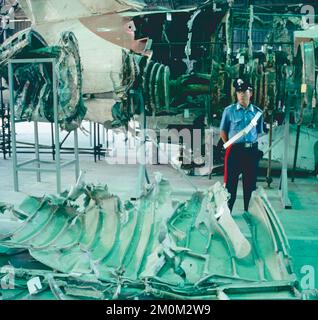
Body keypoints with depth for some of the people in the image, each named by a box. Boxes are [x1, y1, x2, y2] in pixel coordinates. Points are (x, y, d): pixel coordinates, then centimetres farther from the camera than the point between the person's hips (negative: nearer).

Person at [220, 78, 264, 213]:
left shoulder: (257, 112, 6)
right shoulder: (229, 111, 0)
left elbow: (259, 132, 14)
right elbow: (223, 131, 6)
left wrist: (253, 145, 3)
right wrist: (230, 146, 1)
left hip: (252, 151, 2)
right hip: (234, 150, -2)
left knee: (250, 184, 10)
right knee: (231, 183, 2)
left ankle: (247, 212, 24)